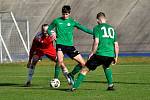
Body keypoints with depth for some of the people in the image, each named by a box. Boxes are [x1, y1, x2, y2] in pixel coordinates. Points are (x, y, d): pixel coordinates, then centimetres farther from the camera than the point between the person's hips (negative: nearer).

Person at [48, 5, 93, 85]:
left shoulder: (72, 22, 8)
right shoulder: (57, 21, 4)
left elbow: (83, 28, 6)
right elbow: (49, 29, 15)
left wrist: (94, 33, -4)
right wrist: (51, 34, -8)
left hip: (70, 45, 3)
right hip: (60, 44, -3)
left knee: (82, 63, -1)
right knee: (60, 61, -30)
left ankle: (71, 75, 21)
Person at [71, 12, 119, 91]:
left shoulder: (97, 28, 3)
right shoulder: (112, 29, 18)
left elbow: (96, 42, -10)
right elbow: (116, 45, 16)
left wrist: (92, 53, -1)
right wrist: (116, 57, 23)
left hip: (100, 54, -5)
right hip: (110, 55, 5)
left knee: (85, 70, 3)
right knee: (106, 67, 36)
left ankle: (74, 87, -2)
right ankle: (110, 85, 23)